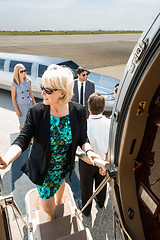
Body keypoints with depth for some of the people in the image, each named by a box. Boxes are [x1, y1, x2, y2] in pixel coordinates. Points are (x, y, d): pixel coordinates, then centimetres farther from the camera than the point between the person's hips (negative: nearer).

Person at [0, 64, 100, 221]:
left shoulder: (78, 111, -21)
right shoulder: (36, 112, -25)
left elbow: (82, 139, -10)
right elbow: (22, 140, -26)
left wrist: (88, 151, -30)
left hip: (65, 166, 2)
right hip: (43, 168, -1)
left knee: (60, 183, 34)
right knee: (47, 206, 15)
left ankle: (59, 202, 72)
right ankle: (51, 217, 55)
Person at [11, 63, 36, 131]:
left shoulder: (28, 81, -2)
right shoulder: (14, 84, -15)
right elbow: (13, 98, -10)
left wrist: (35, 103, 9)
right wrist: (17, 110, -11)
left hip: (30, 104, 4)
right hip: (21, 106, -4)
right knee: (23, 124, 10)